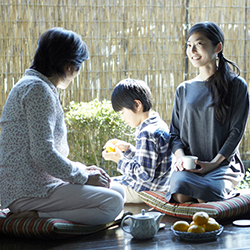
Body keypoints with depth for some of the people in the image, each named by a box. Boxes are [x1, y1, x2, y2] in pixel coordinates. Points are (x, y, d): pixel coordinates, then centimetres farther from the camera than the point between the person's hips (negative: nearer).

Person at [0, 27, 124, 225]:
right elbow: (43, 153, -23)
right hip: (29, 191, -11)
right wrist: (84, 177, -10)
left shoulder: (33, 85, 19)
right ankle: (34, 217, -15)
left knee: (118, 191, 10)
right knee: (112, 204, -17)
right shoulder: (38, 90, -14)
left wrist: (82, 169, 11)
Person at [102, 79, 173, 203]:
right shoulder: (157, 124, 6)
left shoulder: (147, 134, -27)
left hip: (141, 190, -11)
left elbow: (144, 175, -27)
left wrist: (119, 160, -17)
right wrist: (127, 148, 8)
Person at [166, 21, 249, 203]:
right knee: (181, 194, -30)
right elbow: (175, 132, 13)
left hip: (224, 163, -2)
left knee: (206, 195, -31)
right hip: (189, 164, 2)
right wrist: (180, 156, -8)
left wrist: (214, 163, -14)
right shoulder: (184, 89, 13)